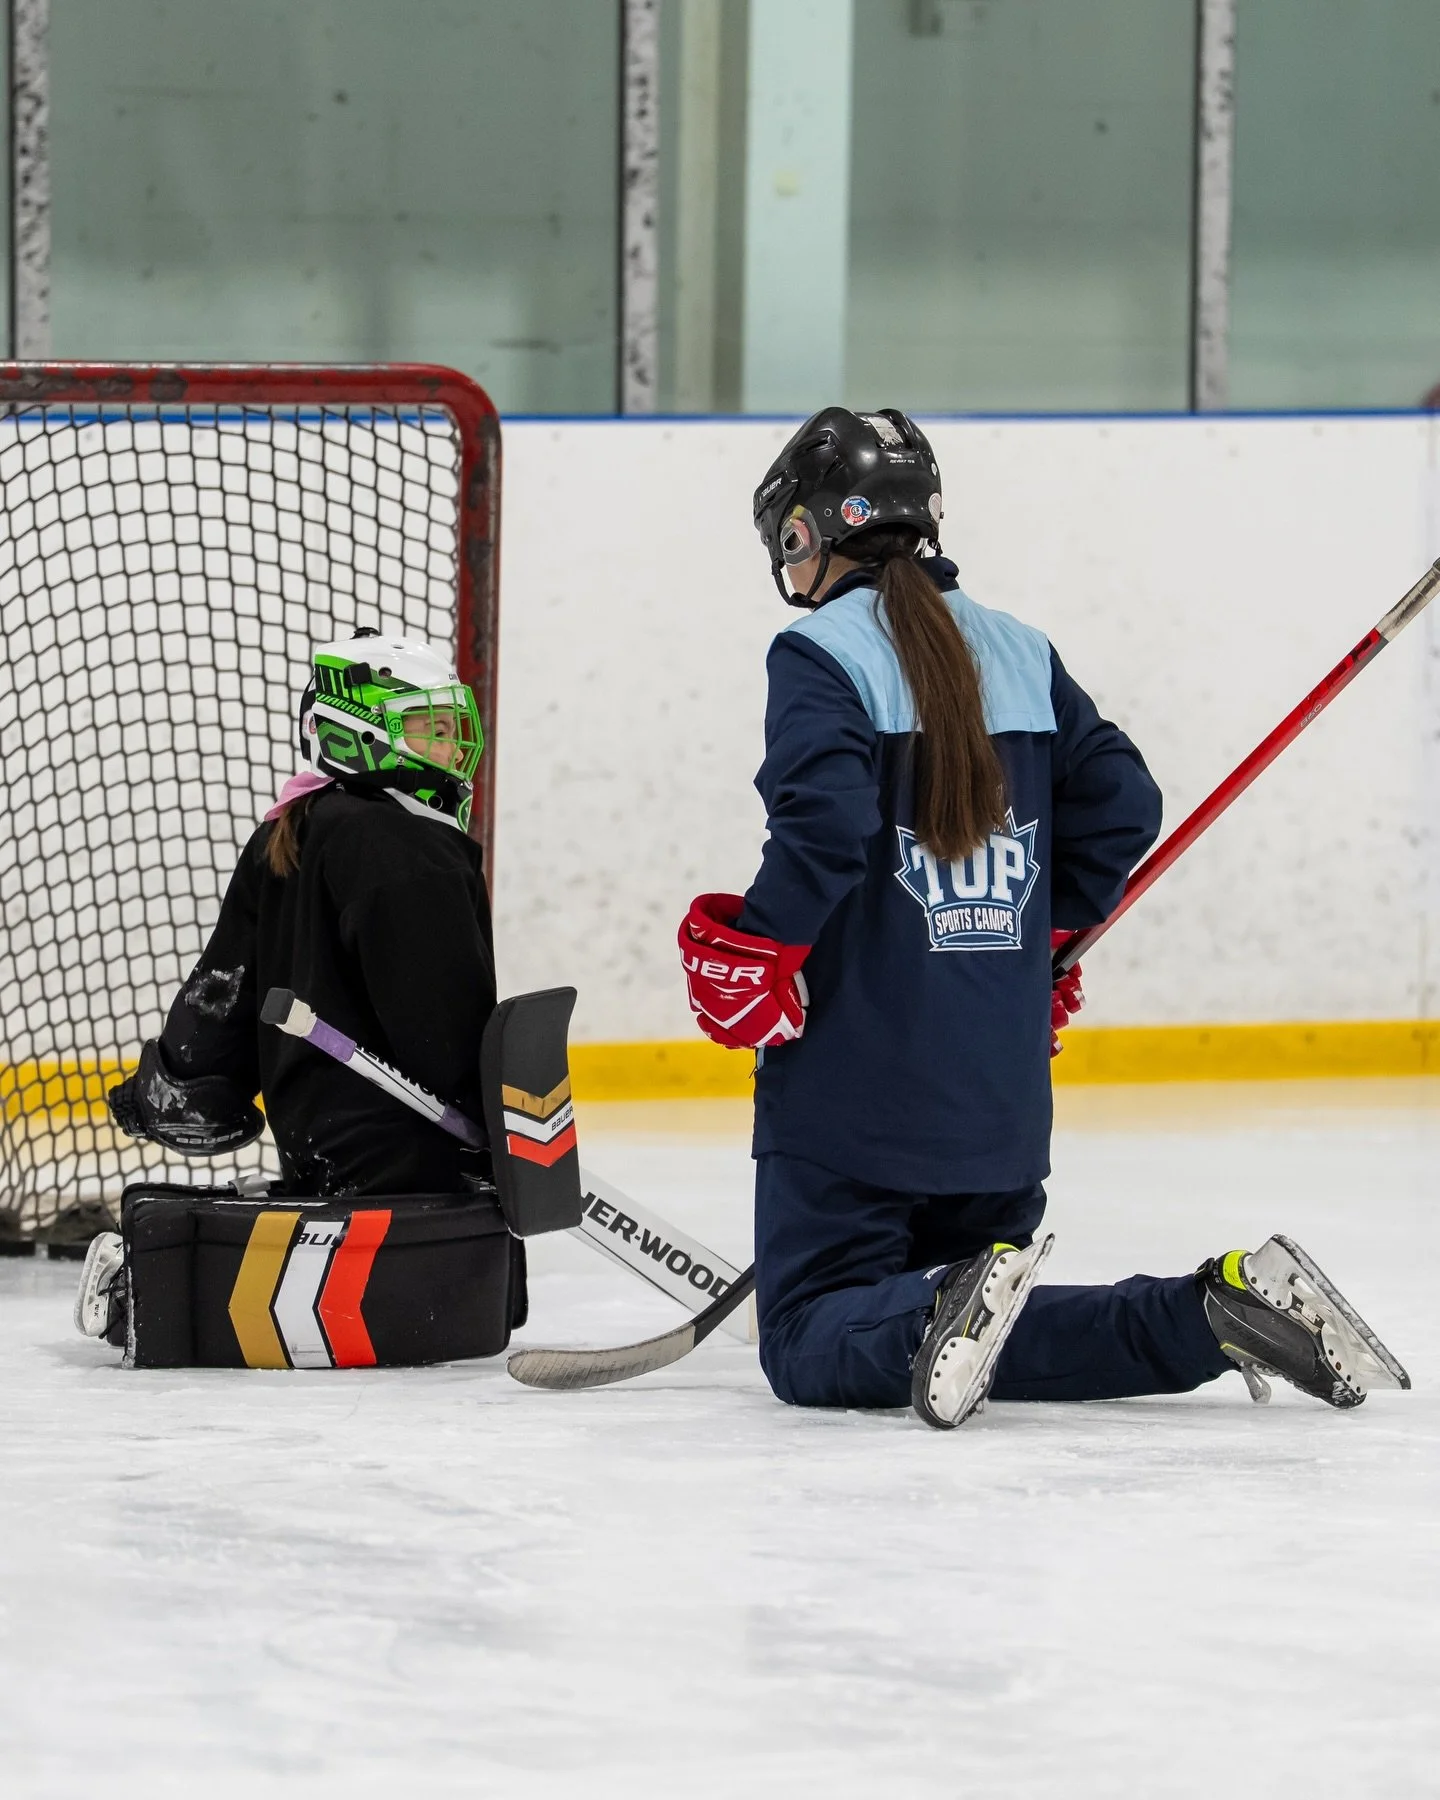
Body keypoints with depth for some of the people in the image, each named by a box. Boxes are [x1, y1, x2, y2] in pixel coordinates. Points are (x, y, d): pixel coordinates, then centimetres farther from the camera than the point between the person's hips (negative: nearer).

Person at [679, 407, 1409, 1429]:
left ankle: (940, 1320, -32)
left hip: (850, 1092, -6)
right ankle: (1215, 1312, -8)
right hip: (1000, 1098, 6)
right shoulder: (1019, 653, 12)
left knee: (815, 1346, 0)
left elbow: (825, 820, -23)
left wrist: (754, 952, -11)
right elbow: (1121, 804, 8)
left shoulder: (819, 655, -8)